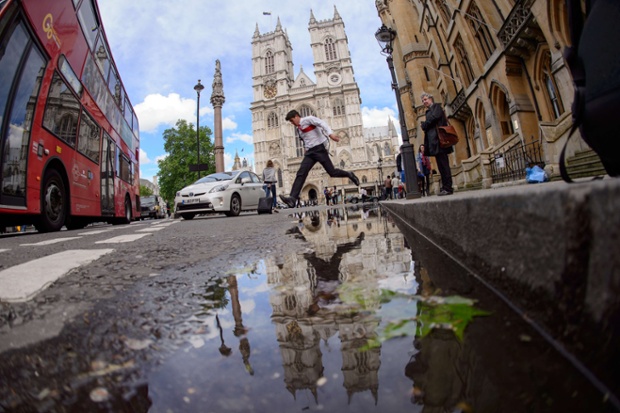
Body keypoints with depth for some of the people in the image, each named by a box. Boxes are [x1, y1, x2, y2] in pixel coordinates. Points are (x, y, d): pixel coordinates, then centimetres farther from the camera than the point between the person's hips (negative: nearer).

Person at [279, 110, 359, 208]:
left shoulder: (308, 119, -3)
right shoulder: (297, 129, 20)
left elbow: (322, 123, -18)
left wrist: (330, 133, -35)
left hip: (319, 149, -6)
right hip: (309, 152, 6)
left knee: (332, 172, -6)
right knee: (301, 173, -12)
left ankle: (349, 175, 23)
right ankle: (292, 198, -21)